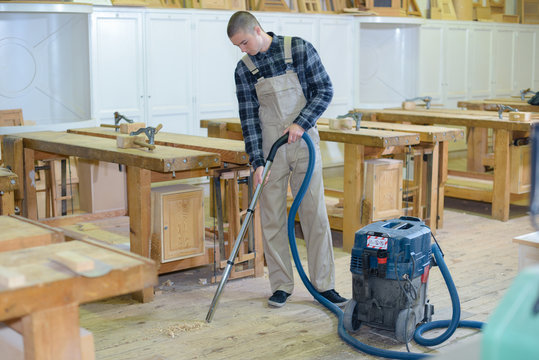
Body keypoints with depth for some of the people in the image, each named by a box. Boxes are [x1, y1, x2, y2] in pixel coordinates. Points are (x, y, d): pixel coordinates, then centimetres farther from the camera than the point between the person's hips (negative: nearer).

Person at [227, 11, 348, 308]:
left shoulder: (299, 49, -5)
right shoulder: (244, 68, 1)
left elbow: (325, 90, -4)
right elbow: (249, 117, -2)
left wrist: (300, 123, -16)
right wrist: (256, 162, -8)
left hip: (304, 141, -2)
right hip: (269, 146, 2)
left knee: (315, 212, -1)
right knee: (272, 217, 3)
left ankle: (323, 285, 7)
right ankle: (281, 286, 14)